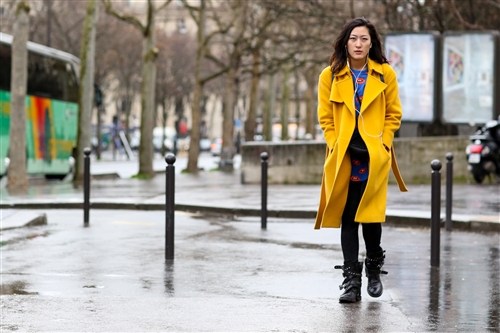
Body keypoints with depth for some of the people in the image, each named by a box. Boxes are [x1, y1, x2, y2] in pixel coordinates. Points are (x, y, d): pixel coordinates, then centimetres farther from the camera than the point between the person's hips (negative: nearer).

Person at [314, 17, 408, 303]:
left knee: (371, 215, -4)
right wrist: (338, 148, -4)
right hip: (344, 158, 1)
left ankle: (374, 267, 21)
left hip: (375, 157, -1)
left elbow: (394, 114, 7)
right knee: (348, 218, -1)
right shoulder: (330, 76, 4)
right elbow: (326, 118, 6)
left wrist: (382, 145, -3)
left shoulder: (385, 74, 3)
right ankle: (351, 279, 2)